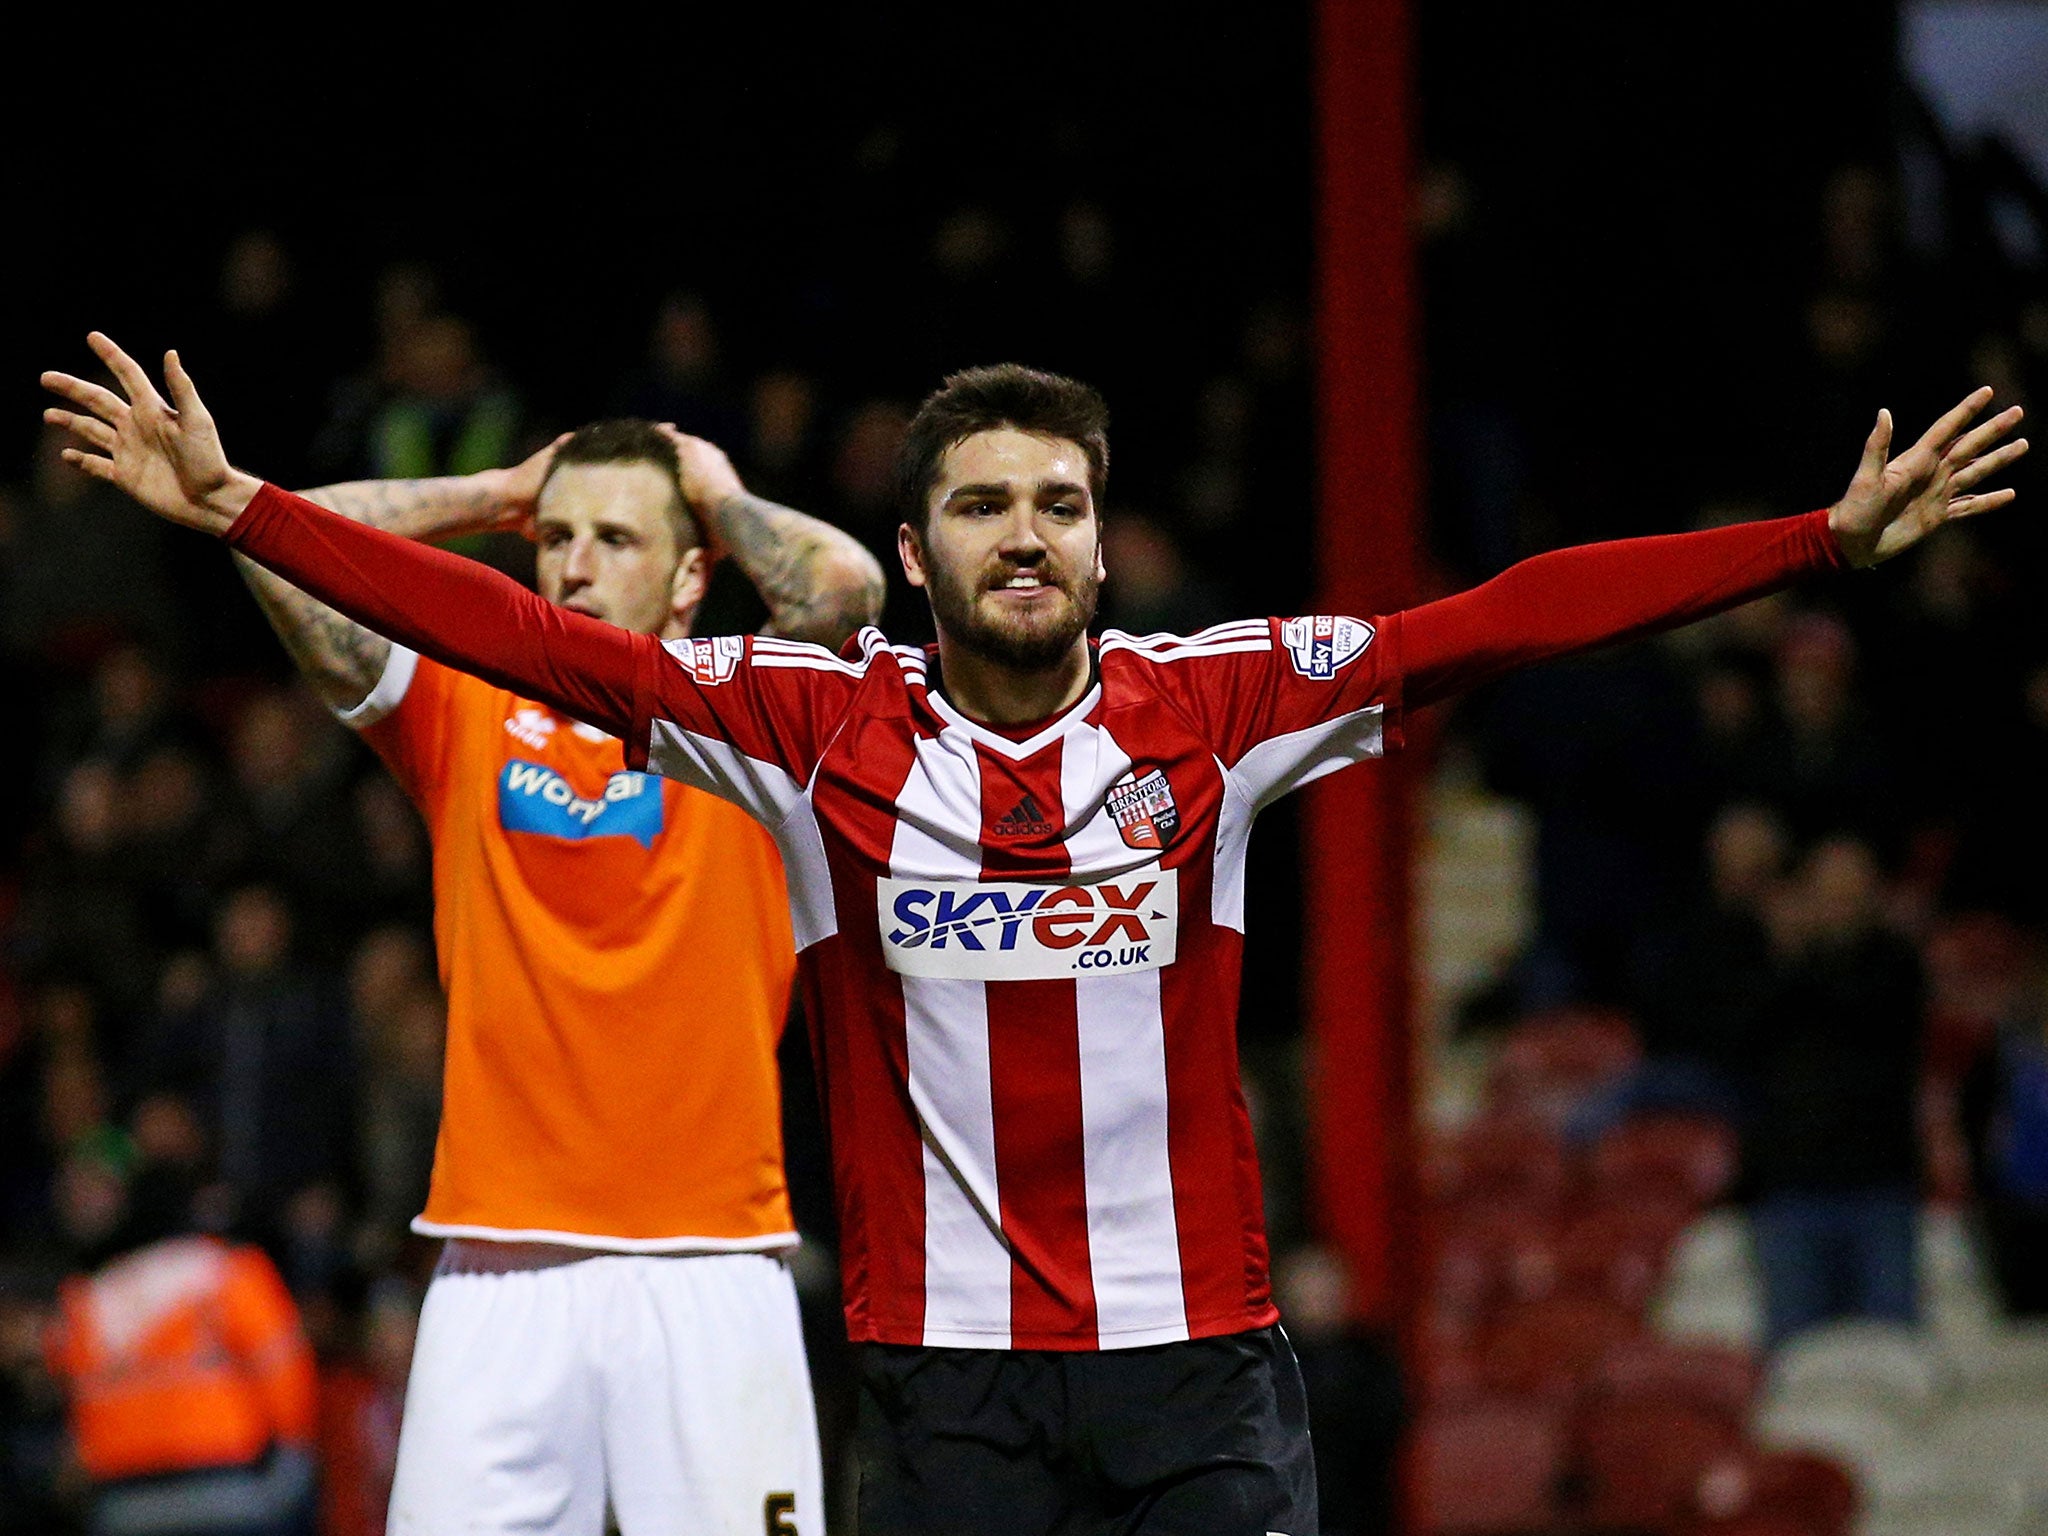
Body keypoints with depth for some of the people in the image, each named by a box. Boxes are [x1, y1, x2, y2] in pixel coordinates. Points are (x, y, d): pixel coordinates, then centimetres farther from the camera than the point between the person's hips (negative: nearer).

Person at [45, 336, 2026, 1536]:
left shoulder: (1212, 704, -1)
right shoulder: (821, 724, -1)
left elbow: (1502, 622, -6)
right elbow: (543, 644, -3)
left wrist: (1830, 538, -10)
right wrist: (238, 509, -8)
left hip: (1195, 1340, 0)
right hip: (945, 1359, 0)